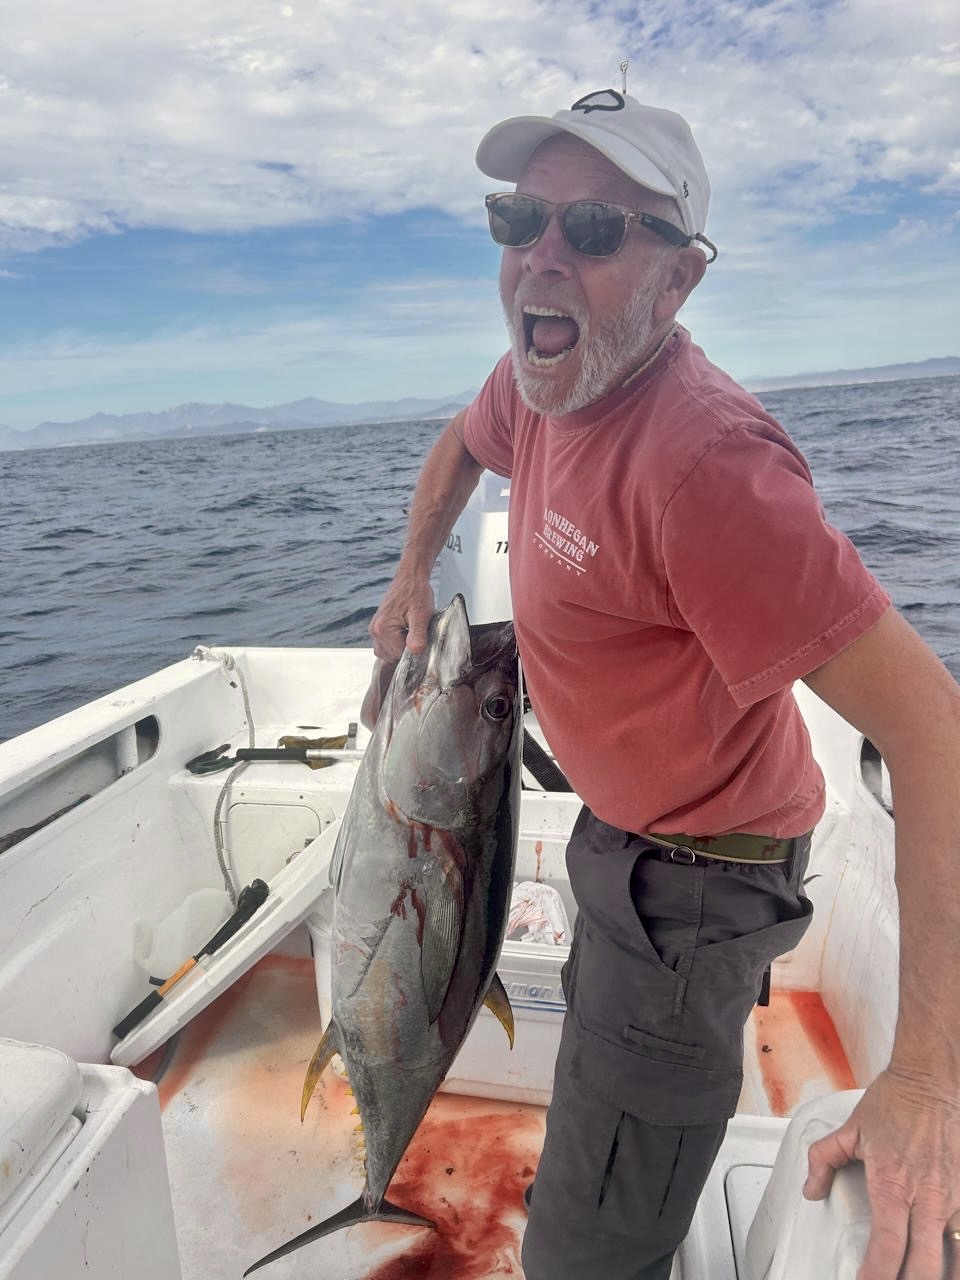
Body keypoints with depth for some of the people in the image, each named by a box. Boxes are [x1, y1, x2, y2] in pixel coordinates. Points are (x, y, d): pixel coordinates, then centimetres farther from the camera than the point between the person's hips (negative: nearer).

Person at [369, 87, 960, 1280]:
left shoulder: (704, 461, -36)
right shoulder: (541, 382, -8)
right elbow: (460, 446, 17)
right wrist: (412, 574, 9)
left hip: (694, 867, -9)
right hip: (623, 822, 9)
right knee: (601, 1011, 36)